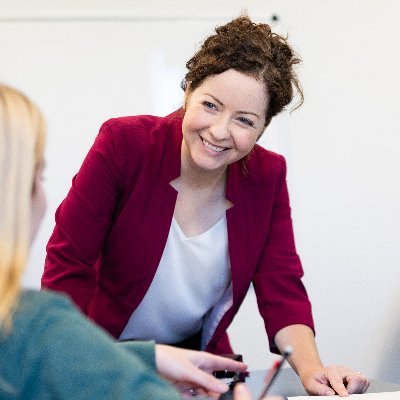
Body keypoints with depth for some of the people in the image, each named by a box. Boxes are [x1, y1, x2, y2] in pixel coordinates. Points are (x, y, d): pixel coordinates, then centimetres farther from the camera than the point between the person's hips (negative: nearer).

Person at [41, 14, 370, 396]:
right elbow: (66, 266, -18)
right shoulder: (123, 144, -19)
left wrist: (311, 369, -25)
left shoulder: (267, 176, -7)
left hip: (200, 354, 3)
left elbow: (281, 290, -7)